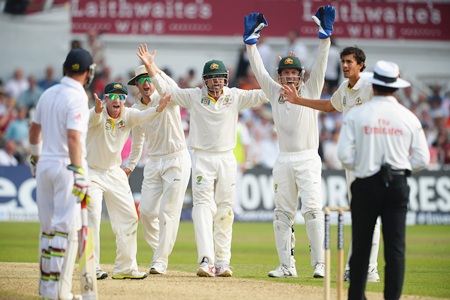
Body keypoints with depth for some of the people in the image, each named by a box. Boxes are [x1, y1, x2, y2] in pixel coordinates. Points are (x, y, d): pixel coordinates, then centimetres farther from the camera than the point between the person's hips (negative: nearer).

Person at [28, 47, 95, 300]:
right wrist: (79, 174, -22)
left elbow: (34, 129, 19)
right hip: (66, 166, -8)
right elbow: (73, 137, -21)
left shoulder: (49, 94, 10)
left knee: (48, 226, 13)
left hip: (44, 165, 8)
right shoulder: (77, 97, -13)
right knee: (66, 228, -5)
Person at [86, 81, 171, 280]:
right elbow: (93, 119, -44)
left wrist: (158, 109, -51)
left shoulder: (128, 115, -8)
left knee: (129, 217, 5)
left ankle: (125, 267, 15)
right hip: (91, 172, -5)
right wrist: (98, 111, -68)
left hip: (114, 172, 6)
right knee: (92, 217, -15)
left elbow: (142, 117, -29)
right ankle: (91, 268, -10)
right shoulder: (98, 115, -19)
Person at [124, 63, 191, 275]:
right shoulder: (135, 110, 8)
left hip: (177, 160, -6)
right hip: (153, 162, 6)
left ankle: (160, 261, -7)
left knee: (168, 213, -8)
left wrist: (155, 68, -43)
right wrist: (130, 165, 25)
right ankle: (159, 248, 24)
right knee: (146, 211, 3)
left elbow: (173, 89, -35)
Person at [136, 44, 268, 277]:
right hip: (202, 159, -2)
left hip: (227, 159, 2)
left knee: (225, 212, 5)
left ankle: (222, 262, 11)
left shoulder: (235, 97, 6)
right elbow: (165, 89, 0)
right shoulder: (194, 96, 3)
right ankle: (206, 260, -25)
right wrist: (149, 66, -12)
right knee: (204, 207, -14)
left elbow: (263, 95, 2)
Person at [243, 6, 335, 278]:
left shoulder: (310, 91, 4)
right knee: (283, 214, 4)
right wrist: (251, 38, 1)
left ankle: (319, 264, -15)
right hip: (284, 161, 4)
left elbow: (320, 65, -6)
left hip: (308, 160, -4)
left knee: (312, 209, -14)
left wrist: (325, 34, -16)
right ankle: (287, 266, 9)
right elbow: (259, 69, 8)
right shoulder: (275, 93, 12)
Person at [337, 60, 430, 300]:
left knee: (361, 246, 9)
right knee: (395, 248, 0)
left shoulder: (356, 114, -2)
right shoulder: (409, 118, 1)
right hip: (397, 186, 0)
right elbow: (422, 159, 0)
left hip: (366, 184, 0)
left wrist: (359, 167, 11)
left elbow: (344, 154, -8)